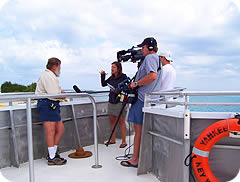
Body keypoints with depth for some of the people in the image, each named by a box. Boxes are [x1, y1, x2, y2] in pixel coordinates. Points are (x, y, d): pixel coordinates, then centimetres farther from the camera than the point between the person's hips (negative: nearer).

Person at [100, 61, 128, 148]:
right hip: (111, 101, 7)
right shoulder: (111, 77, 13)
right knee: (112, 121, 11)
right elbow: (103, 84, 16)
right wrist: (102, 75, 5)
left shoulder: (123, 77, -5)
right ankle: (113, 140, 22)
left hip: (120, 101, -7)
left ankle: (124, 141, 5)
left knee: (121, 121, -3)